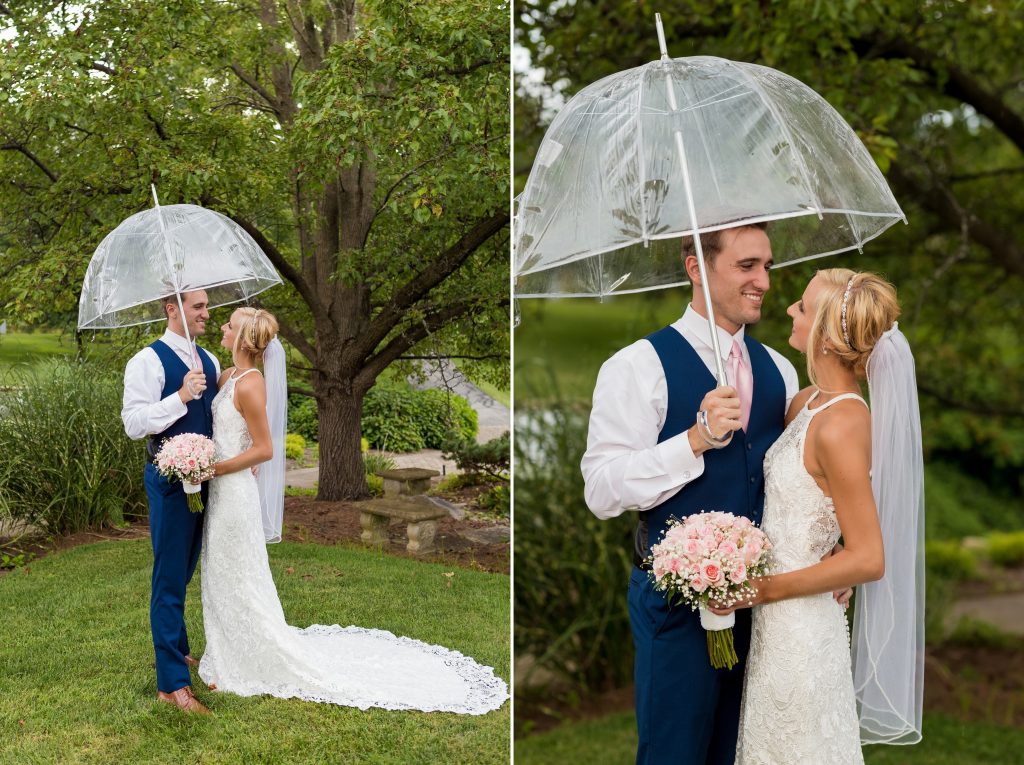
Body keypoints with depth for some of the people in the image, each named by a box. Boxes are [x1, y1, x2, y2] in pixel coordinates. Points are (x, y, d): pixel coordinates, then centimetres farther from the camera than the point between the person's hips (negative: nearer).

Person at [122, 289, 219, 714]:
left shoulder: (209, 361, 11)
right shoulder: (148, 361, -11)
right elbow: (133, 422, -17)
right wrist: (182, 396, -25)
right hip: (171, 481, -7)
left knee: (183, 573, 20)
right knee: (170, 580, -5)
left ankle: (179, 650, 36)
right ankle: (172, 683, -2)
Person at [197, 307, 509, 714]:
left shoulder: (249, 384, -20)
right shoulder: (227, 376, 7)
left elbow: (263, 449, -19)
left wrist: (215, 469, -18)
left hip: (234, 492, -9)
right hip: (220, 490, 9)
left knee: (241, 584, 2)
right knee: (221, 579, 19)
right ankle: (232, 660, 34)